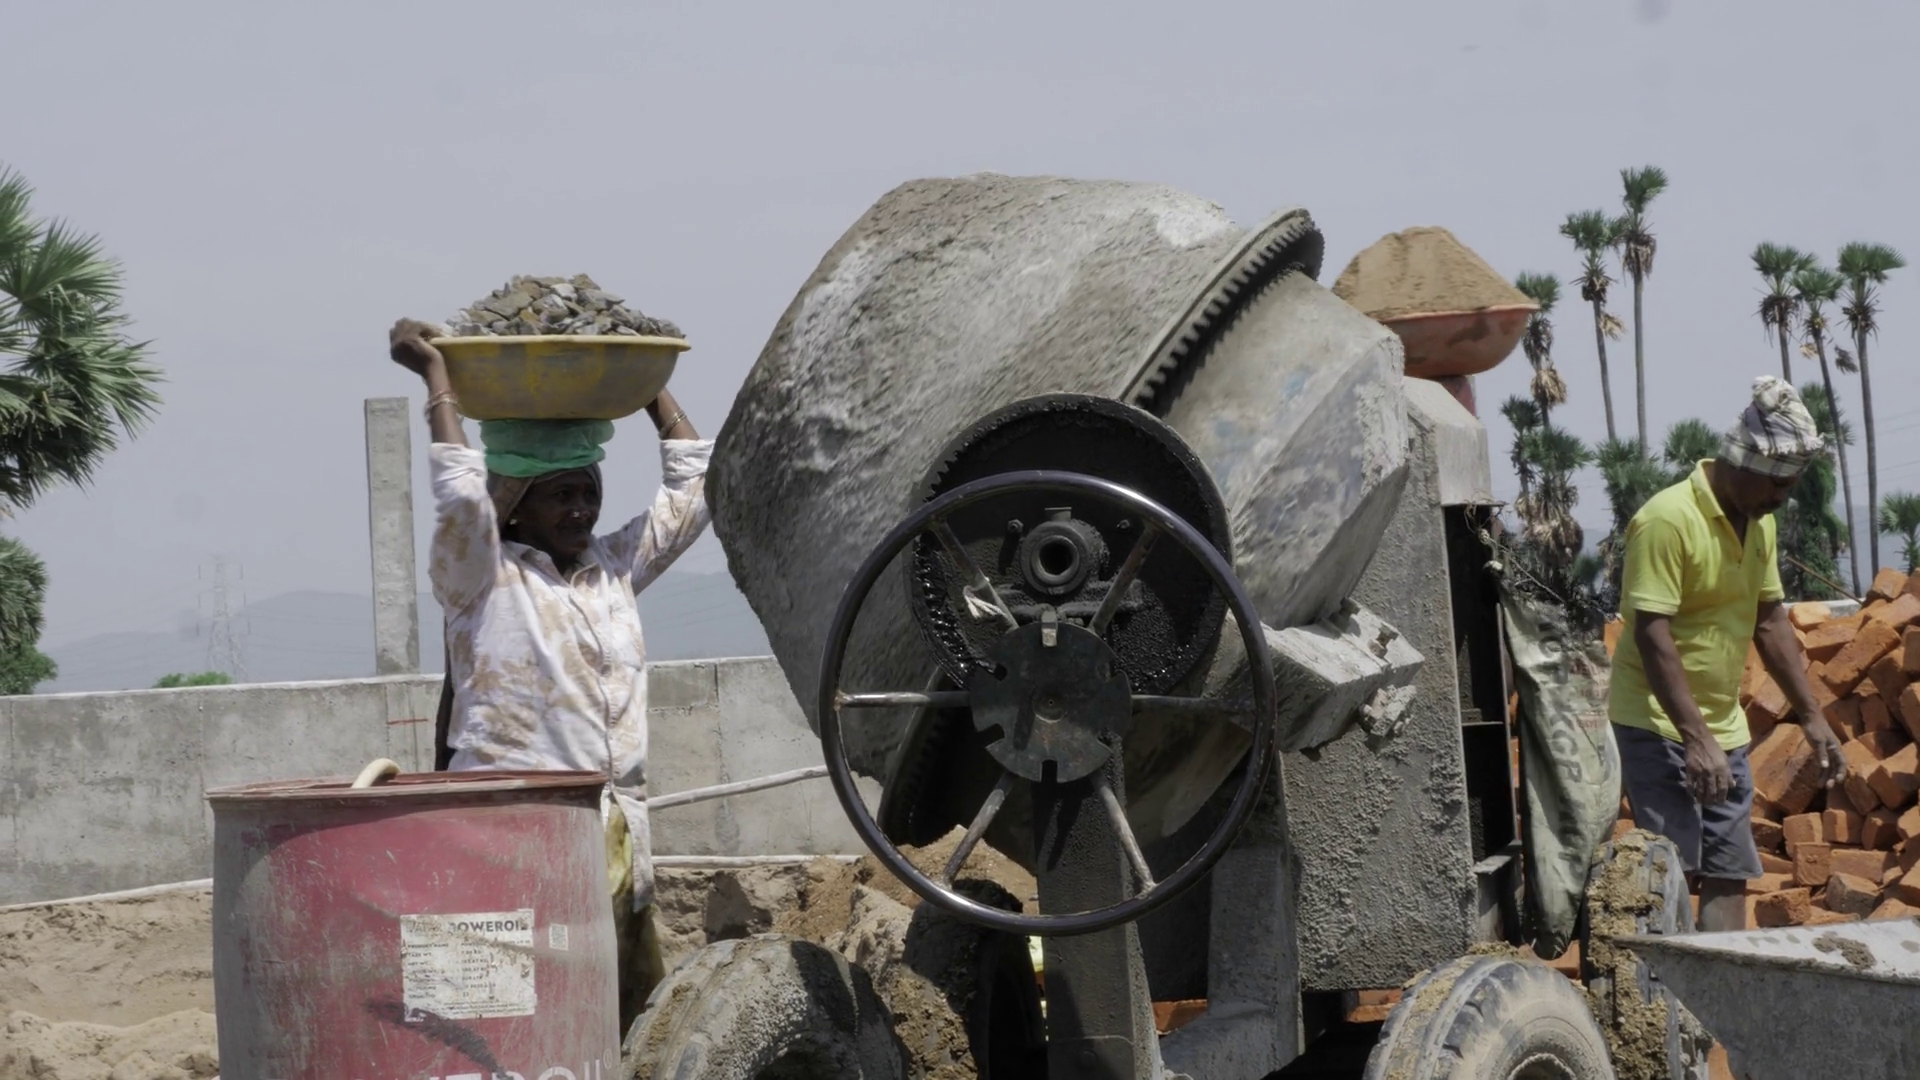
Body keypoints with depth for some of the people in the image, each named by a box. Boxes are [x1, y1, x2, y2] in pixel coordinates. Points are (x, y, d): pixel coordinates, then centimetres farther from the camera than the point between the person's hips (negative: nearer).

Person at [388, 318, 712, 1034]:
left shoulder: (613, 567, 17)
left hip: (618, 839, 6)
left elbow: (694, 488, 21)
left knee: (637, 1022, 5)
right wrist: (435, 373, -9)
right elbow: (460, 492, -18)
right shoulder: (483, 577, 0)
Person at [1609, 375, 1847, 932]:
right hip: (1658, 724, -9)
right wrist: (1695, 740, -27)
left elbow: (1771, 622, 18)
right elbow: (1653, 635, -23)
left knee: (1730, 875, 6)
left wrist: (1812, 717, 14)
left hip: (1724, 727, 9)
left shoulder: (1759, 524, 9)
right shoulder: (1668, 520, -19)